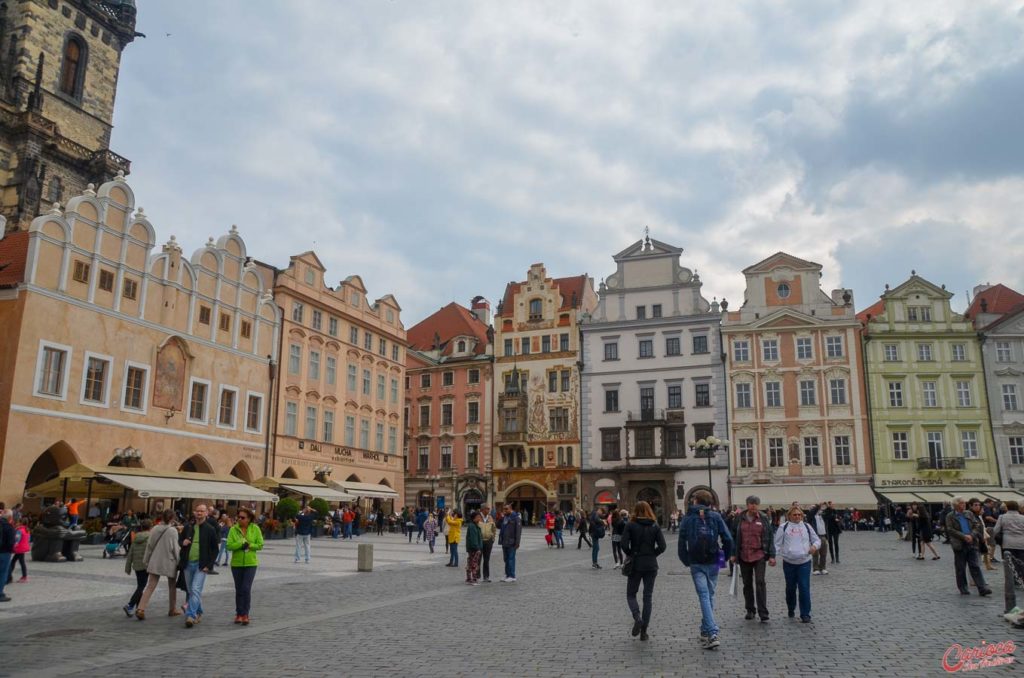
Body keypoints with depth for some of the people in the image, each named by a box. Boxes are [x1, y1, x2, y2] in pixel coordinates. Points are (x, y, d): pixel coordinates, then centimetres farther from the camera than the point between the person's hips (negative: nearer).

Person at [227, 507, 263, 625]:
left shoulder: (255, 529, -4)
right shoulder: (233, 529, -3)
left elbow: (260, 545, -3)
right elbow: (229, 545, -12)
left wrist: (249, 545, -16)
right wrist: (241, 544, -21)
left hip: (250, 563, -2)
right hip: (236, 563, 2)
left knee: (246, 589, -9)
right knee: (239, 590, 11)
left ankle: (245, 614, 1)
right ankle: (239, 614, 24)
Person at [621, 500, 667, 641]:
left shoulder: (630, 525, -6)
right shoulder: (655, 526, -1)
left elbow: (623, 544, -14)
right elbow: (662, 546, -7)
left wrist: (630, 554, 3)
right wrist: (652, 554, 8)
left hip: (635, 565, -2)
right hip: (651, 565, 2)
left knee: (631, 594, 12)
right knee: (648, 597, 9)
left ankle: (637, 618, -16)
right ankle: (644, 631, 8)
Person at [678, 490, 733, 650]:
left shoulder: (688, 518, 0)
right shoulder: (715, 516, 1)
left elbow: (681, 542, -3)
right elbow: (727, 539, -5)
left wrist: (686, 561, 7)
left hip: (696, 564, -2)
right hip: (713, 562, 2)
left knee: (704, 596, -4)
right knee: (710, 595, 15)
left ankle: (712, 634, -16)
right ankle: (706, 631, 23)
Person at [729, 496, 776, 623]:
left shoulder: (764, 519, 1)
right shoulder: (739, 518, 2)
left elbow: (770, 537, 3)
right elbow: (733, 536, 6)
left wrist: (771, 555, -2)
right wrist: (733, 554, 2)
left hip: (759, 555, -2)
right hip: (743, 556, 2)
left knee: (760, 583, -9)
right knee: (747, 584, 11)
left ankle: (763, 613, -4)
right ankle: (750, 610, 24)